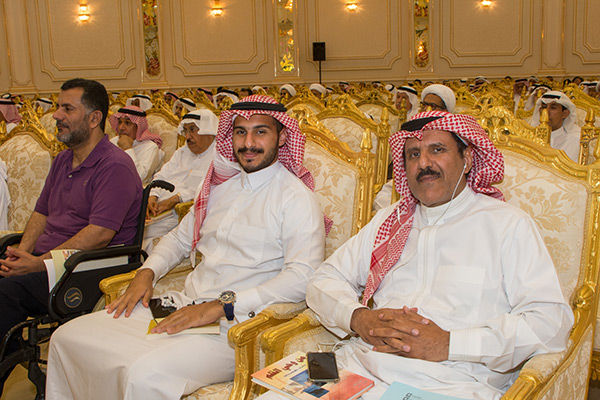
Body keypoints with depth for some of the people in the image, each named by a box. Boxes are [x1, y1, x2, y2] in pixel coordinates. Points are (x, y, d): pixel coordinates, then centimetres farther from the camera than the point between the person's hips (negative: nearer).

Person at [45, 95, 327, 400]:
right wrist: (147, 272, 9)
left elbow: (303, 277, -18)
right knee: (67, 337, -2)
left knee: (144, 374, -32)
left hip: (233, 324, -7)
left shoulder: (296, 197, -6)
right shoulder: (222, 184, 17)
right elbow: (180, 237, 29)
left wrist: (221, 306, -22)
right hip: (184, 305, 7)